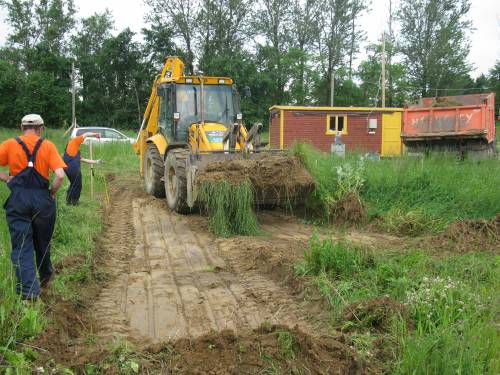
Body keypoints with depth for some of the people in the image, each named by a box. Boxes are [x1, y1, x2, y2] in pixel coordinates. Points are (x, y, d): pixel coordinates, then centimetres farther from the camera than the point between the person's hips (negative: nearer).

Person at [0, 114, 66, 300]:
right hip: (42, 199, 1)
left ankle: (29, 290, -3)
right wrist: (52, 193, 3)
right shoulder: (47, 146, -1)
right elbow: (60, 175, -12)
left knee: (21, 246, 4)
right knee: (42, 242, 19)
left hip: (17, 199, 0)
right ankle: (45, 278, 39)